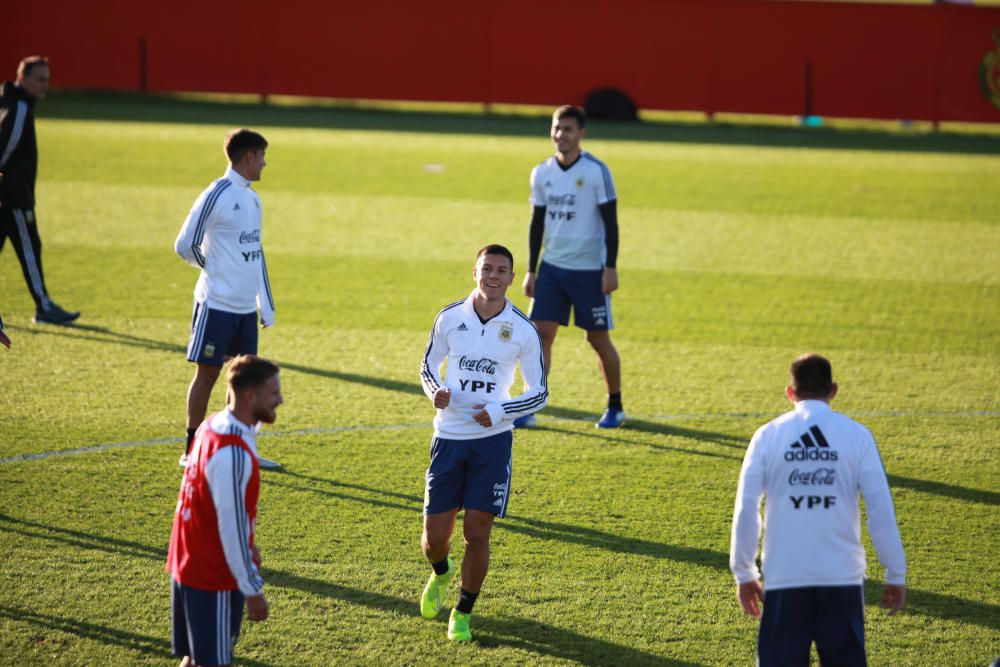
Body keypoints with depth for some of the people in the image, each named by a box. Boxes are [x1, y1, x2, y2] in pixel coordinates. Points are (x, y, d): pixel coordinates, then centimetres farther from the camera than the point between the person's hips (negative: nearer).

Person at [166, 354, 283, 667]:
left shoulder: (212, 426, 3)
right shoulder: (233, 454, -27)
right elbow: (232, 527, -23)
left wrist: (248, 545, 26)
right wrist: (253, 590, -16)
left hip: (187, 561, 9)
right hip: (214, 577, -9)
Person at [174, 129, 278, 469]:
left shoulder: (252, 198, 14)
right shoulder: (217, 195, -13)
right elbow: (185, 245, -11)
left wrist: (266, 305, 18)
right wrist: (214, 269, 6)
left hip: (246, 307, 8)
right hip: (217, 304, -8)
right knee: (207, 373, -2)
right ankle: (192, 451, 5)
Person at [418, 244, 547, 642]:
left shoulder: (523, 330, -5)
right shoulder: (450, 318, -2)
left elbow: (539, 394, 1)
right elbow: (429, 365, 13)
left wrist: (499, 411, -16)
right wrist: (436, 391, -10)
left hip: (493, 441, -1)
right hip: (449, 437, 1)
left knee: (477, 533, -5)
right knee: (435, 535, 2)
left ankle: (463, 613, 15)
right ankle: (440, 575, 39)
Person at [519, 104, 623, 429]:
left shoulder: (596, 171, -10)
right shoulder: (542, 173, 5)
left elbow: (610, 222, -8)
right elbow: (538, 222, 12)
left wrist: (610, 268, -14)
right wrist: (531, 270, 9)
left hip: (590, 269, -4)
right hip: (552, 267, 4)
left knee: (598, 339, 4)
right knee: (541, 332, -4)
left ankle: (615, 408, 20)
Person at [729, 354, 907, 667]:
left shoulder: (767, 436, 2)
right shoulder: (856, 435, 0)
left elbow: (745, 510, 0)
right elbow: (881, 511, -1)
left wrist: (744, 573, 10)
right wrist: (895, 575, 7)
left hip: (784, 576, 0)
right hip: (843, 574, 0)